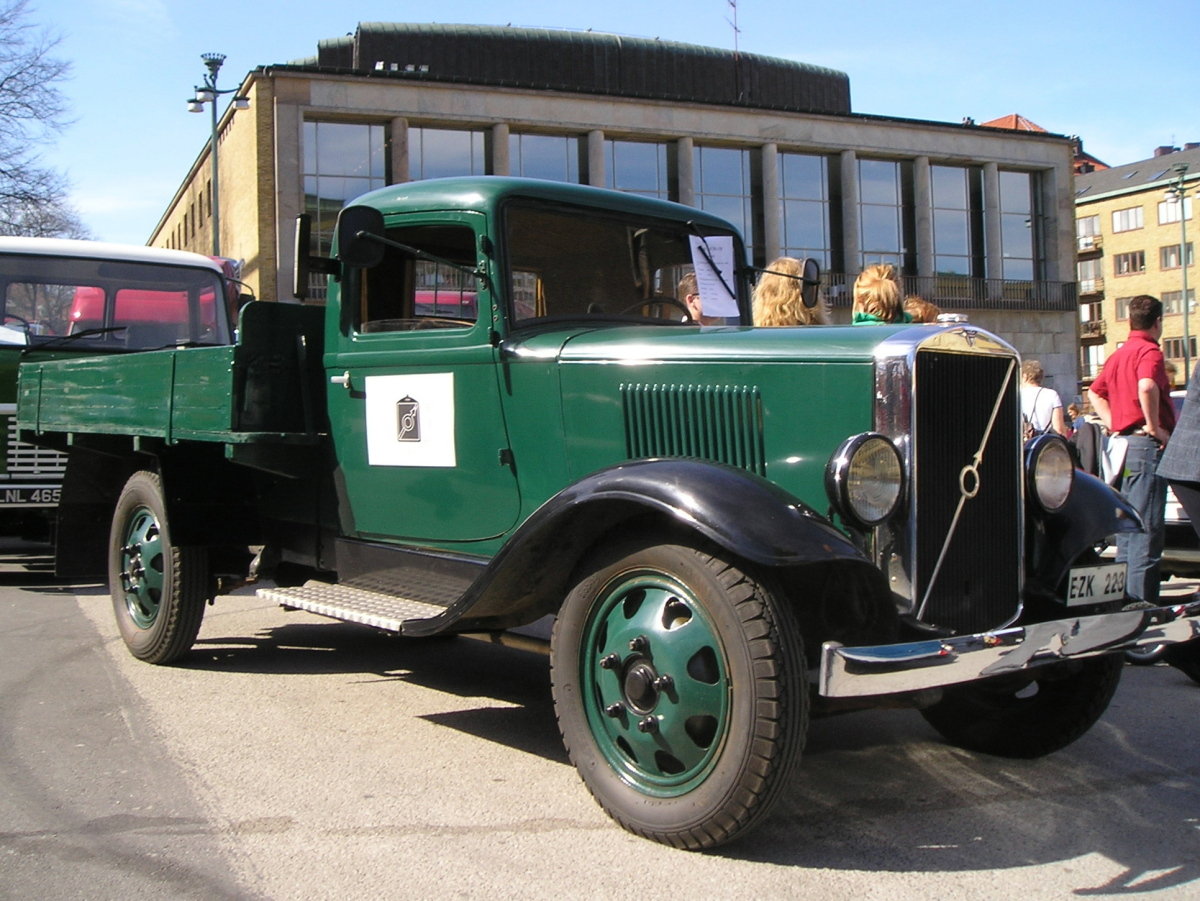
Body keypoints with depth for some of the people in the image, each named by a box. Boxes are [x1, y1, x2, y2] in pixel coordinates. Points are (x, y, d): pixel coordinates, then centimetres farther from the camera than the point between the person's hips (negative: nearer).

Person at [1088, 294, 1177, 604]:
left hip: (1123, 442, 9)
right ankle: (1141, 598, -9)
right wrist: (1154, 426, -19)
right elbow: (1147, 386, -30)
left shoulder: (1117, 355, 16)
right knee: (1147, 524, -8)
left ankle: (1124, 592, 18)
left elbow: (1095, 393, 27)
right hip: (1146, 443, -9)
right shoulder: (1149, 351, -10)